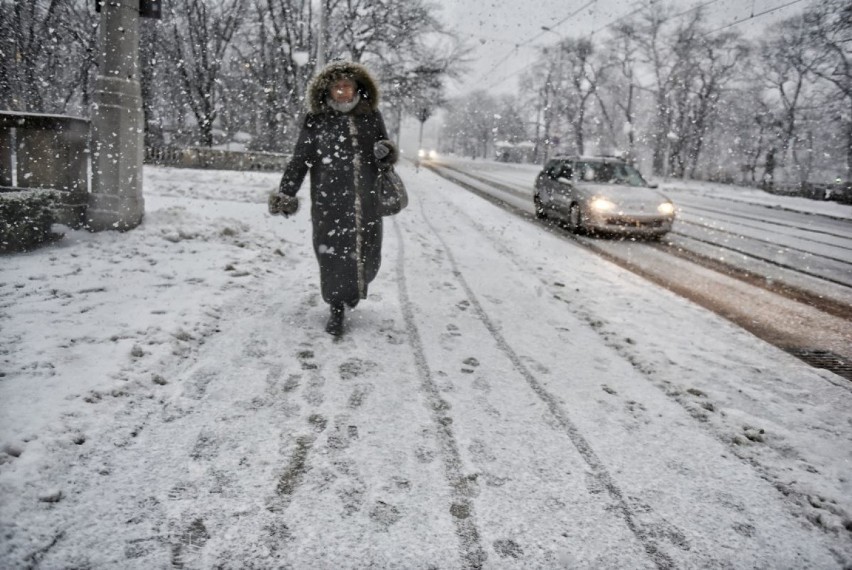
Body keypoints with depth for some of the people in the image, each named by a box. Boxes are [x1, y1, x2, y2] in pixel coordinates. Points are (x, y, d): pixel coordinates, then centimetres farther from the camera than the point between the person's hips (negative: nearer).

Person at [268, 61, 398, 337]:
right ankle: (337, 308, 17)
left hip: (366, 202, 2)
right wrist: (285, 192, -4)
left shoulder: (372, 117, 10)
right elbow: (299, 160, 4)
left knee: (368, 256, 6)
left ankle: (353, 289, 37)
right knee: (333, 253, -1)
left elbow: (385, 157, 20)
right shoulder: (316, 121, 3)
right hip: (330, 202, -2)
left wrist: (388, 154, -5)